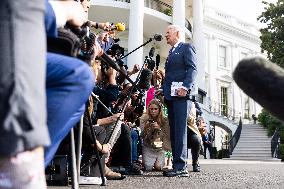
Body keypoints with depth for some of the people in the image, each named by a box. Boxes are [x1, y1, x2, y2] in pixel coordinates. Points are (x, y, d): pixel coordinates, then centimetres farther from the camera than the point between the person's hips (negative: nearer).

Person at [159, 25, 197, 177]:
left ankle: (180, 166, -15)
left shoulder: (186, 48, 3)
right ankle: (178, 166, 9)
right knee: (174, 131, 6)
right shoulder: (171, 52, 28)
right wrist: (163, 90, 14)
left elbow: (192, 69, -10)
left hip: (181, 95, -9)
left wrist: (185, 87, -23)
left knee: (180, 130, -14)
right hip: (170, 96, 9)